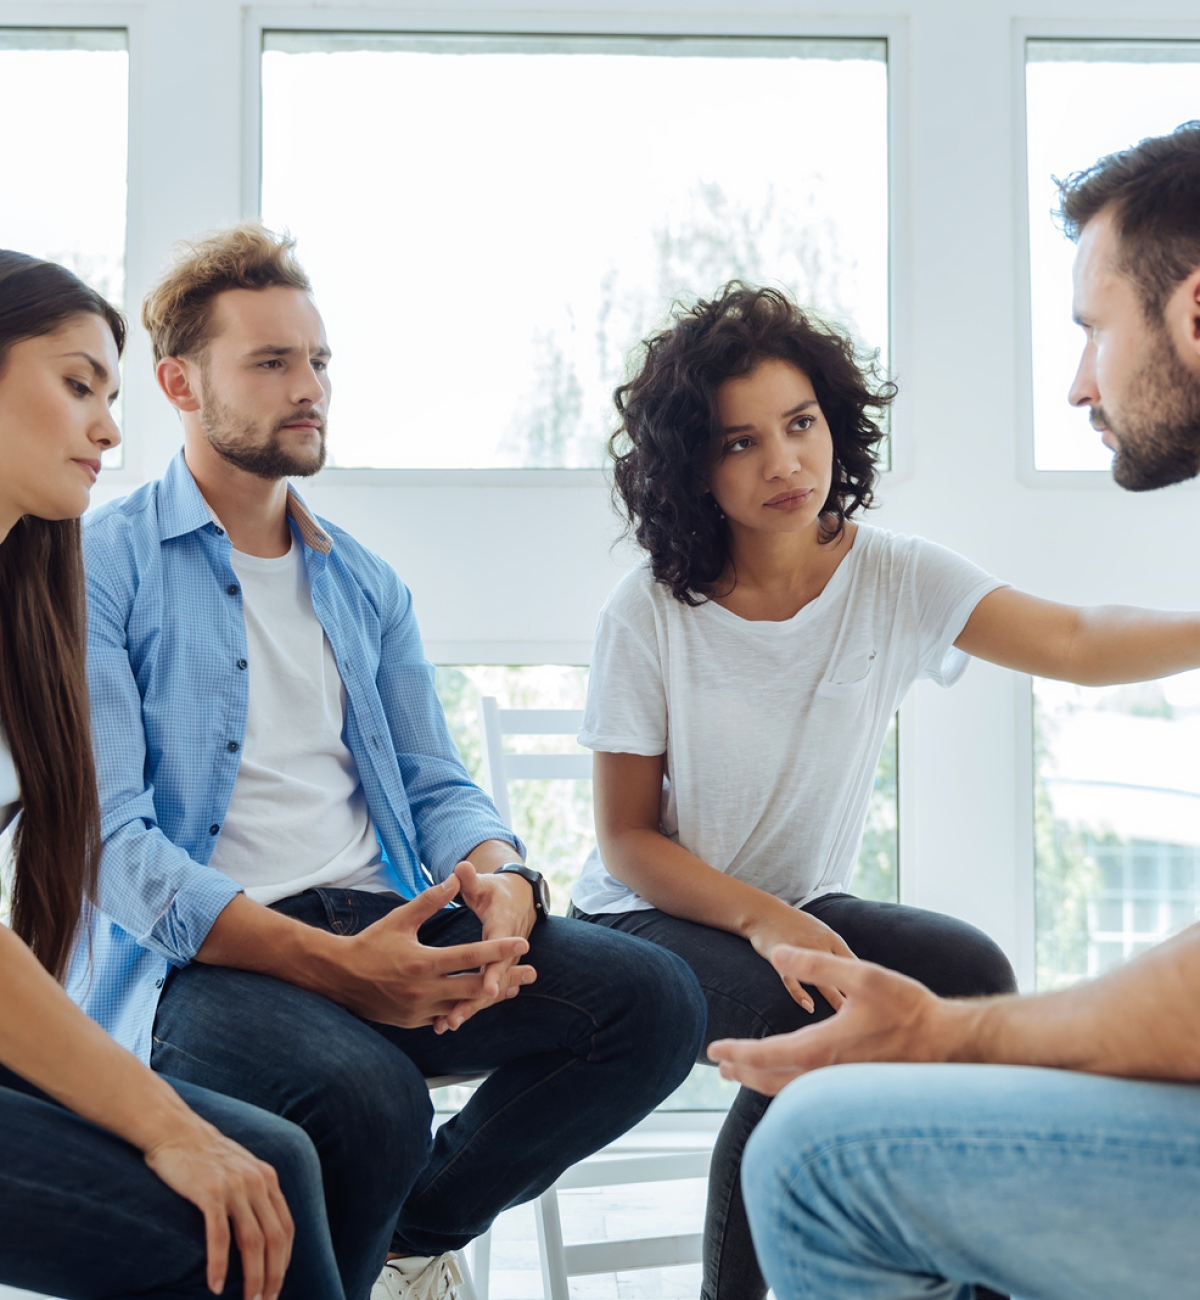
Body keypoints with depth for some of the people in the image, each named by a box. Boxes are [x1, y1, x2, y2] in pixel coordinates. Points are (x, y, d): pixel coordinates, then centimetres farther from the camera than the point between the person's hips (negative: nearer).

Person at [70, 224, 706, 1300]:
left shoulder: (365, 584, 20)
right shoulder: (101, 566, -1)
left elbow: (436, 784, 16)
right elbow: (109, 836, -11)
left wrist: (501, 879, -11)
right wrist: (330, 963, -23)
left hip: (383, 925, 6)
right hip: (200, 959, -6)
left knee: (656, 1000, -14)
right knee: (367, 1095, -37)